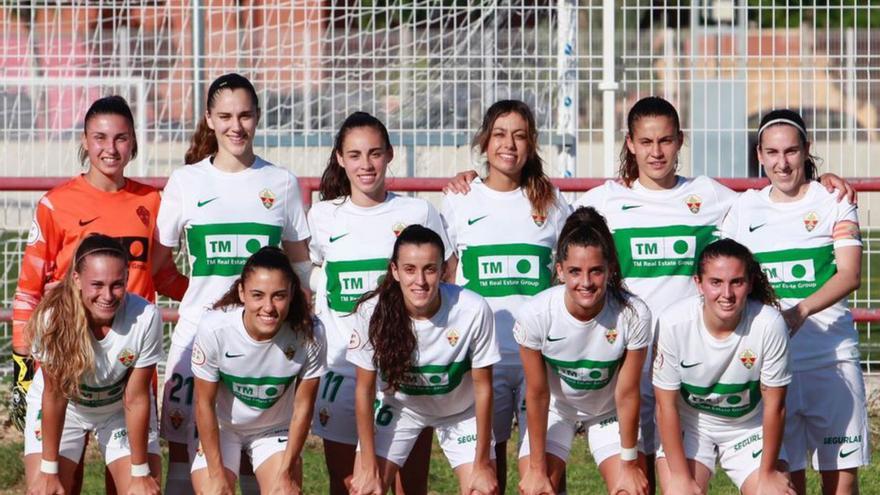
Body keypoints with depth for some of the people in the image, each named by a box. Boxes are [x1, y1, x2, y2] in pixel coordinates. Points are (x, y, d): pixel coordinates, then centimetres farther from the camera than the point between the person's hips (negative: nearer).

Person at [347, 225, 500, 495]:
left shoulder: (473, 310, -33)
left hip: (461, 409, 0)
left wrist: (482, 464, -13)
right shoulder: (373, 312, -30)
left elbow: (483, 387, -19)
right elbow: (364, 390, -16)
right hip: (397, 406, 0)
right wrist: (368, 467, -13)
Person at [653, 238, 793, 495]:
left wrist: (768, 473, -8)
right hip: (689, 425, 0)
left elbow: (774, 405, -15)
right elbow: (667, 406, -16)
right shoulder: (674, 323, -26)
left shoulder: (769, 324, -27)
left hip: (750, 427, 1)